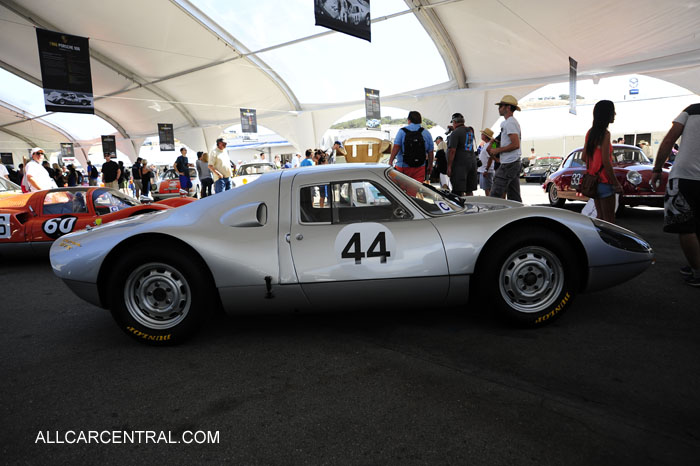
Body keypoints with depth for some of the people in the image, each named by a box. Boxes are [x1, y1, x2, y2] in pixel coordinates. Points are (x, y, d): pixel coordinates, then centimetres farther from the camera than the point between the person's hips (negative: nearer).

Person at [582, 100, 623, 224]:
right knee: (609, 219, -2)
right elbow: (606, 161, -20)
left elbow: (584, 157, 12)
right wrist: (616, 183, -15)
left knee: (600, 216, 16)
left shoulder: (590, 132, 8)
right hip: (604, 181, -8)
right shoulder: (605, 134, -16)